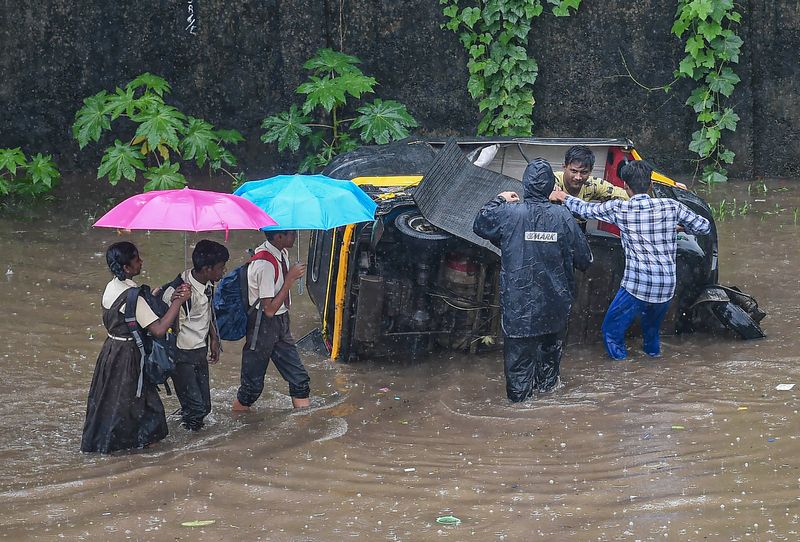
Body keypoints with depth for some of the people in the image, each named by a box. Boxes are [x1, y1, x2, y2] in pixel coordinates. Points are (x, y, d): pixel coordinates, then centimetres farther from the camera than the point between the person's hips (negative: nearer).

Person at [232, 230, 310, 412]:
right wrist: (290, 278, -23)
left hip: (280, 323, 8)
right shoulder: (265, 264, -27)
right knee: (253, 384, 5)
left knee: (299, 378, 7)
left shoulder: (282, 253, 0)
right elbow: (269, 309, -24)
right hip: (263, 326, -8)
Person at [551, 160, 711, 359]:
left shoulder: (619, 209, -5)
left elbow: (586, 209, 10)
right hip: (667, 287, 4)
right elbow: (704, 227, 8)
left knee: (611, 330, 10)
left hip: (636, 286, -4)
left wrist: (563, 197, 29)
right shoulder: (671, 206, 0)